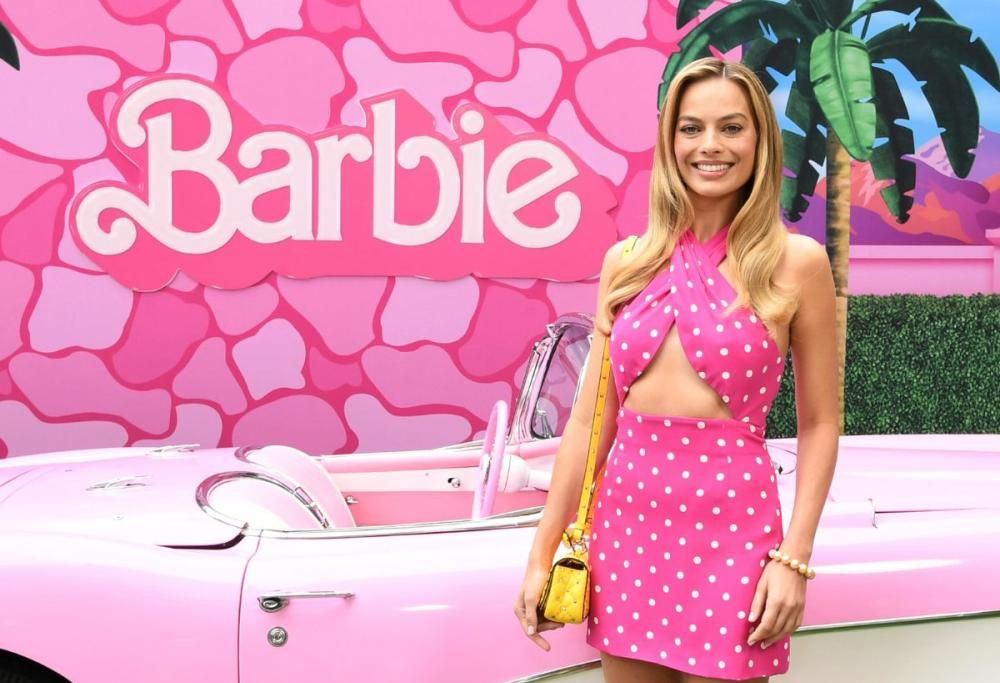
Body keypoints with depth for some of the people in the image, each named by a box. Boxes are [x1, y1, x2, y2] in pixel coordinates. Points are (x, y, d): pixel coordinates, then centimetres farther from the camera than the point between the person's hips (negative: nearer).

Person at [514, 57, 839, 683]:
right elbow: (589, 420, 7)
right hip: (626, 522, 4)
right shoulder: (627, 262, 4)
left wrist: (793, 558, -10)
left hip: (730, 528, -3)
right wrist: (544, 552, 6)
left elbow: (819, 425, -1)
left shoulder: (796, 262, -4)